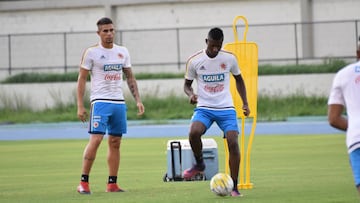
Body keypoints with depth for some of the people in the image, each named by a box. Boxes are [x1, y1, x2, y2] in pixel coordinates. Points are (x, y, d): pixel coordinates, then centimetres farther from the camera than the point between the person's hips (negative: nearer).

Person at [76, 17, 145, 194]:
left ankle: (112, 184, 9)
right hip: (100, 101, -5)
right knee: (95, 139, -14)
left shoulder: (123, 52, 12)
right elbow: (82, 79, -3)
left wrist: (138, 100, 8)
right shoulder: (91, 52, -3)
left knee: (115, 143, 5)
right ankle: (83, 182, -9)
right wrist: (80, 106, -9)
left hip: (119, 102, 5)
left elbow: (130, 77, 17)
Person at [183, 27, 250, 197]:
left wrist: (245, 103, 8)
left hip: (226, 108, 1)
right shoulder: (194, 61, -5)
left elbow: (238, 79, 16)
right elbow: (187, 84, 8)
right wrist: (190, 95, -15)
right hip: (204, 108, -1)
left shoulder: (229, 58, -1)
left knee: (233, 142, -15)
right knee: (194, 132, -30)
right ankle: (199, 164, -1)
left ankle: (234, 187, -6)